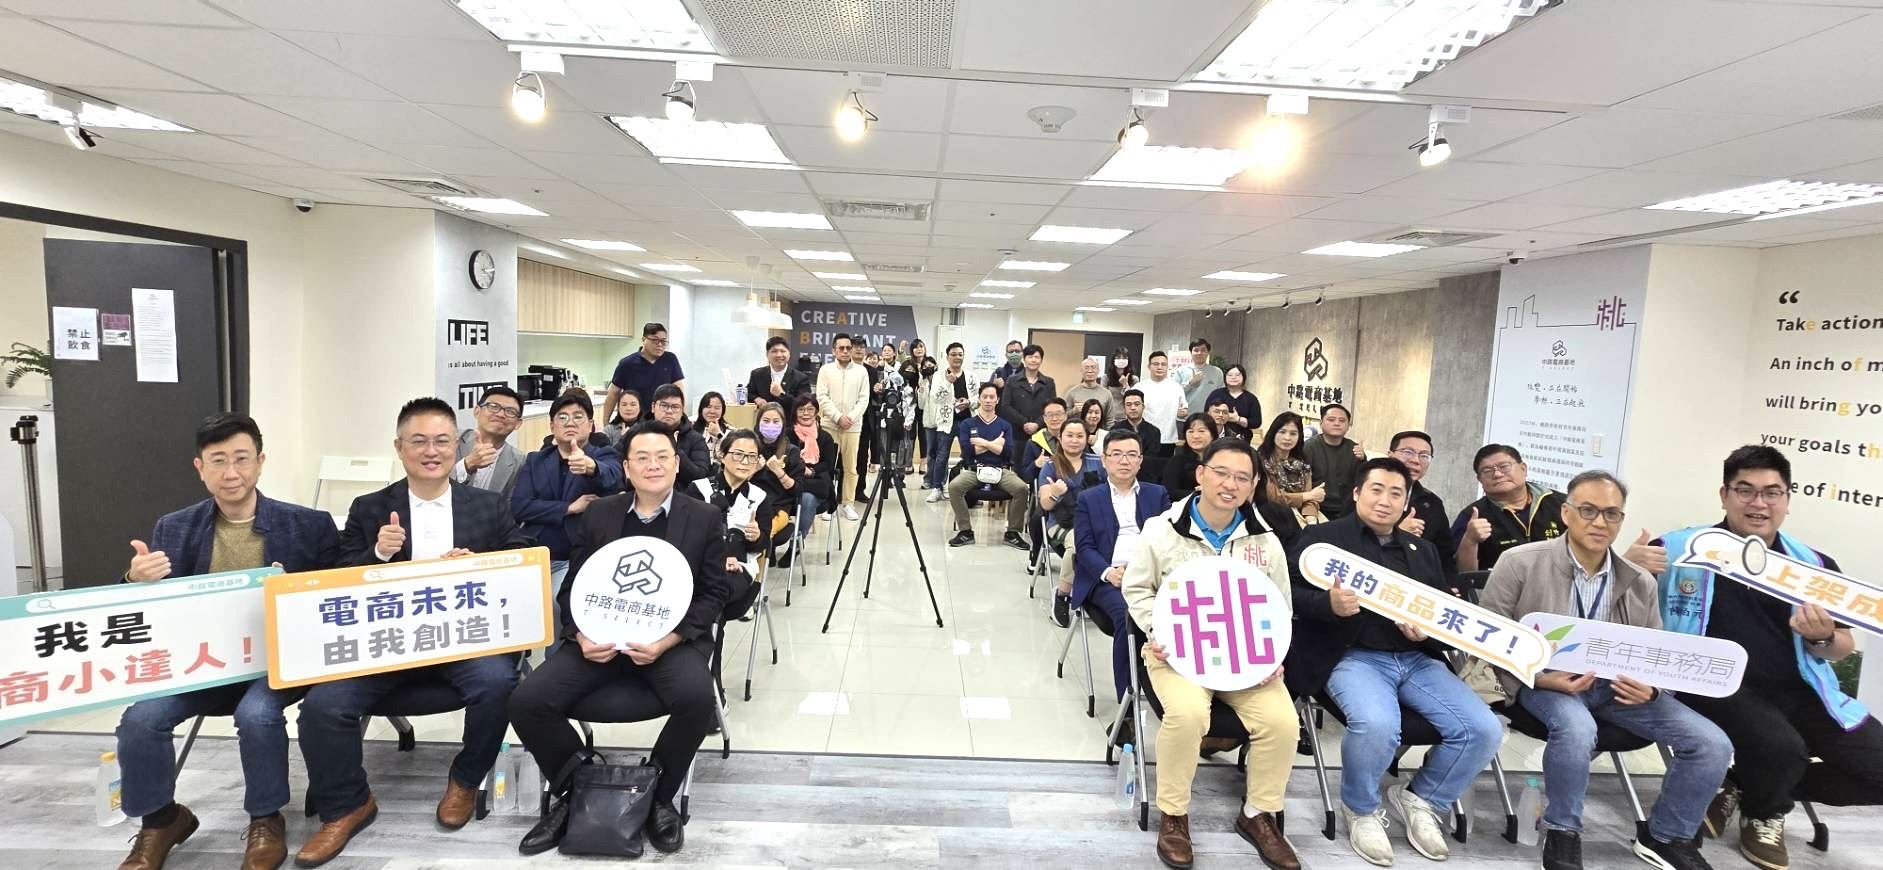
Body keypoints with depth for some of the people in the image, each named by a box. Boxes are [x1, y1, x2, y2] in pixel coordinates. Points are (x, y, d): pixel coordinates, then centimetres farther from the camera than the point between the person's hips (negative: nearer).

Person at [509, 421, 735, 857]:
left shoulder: (705, 519, 1)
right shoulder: (596, 515, 9)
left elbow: (714, 593, -2)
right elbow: (574, 585, 10)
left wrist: (666, 640, -17)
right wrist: (581, 636, -11)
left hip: (675, 638, -2)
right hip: (603, 636, 3)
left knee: (697, 698, -32)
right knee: (527, 702, -17)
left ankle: (659, 798, -2)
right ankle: (575, 791, 11)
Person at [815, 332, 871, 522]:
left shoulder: (861, 371, 7)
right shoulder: (826, 370, 5)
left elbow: (864, 399, 3)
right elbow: (822, 398, -2)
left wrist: (851, 417, -10)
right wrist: (838, 417, -11)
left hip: (853, 426, 1)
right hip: (829, 424, -1)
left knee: (851, 467, 2)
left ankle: (848, 504, 11)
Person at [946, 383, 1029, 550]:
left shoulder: (1005, 426, 15)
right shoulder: (967, 424, 12)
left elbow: (1008, 452, -1)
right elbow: (967, 452, -3)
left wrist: (983, 443, -5)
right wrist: (994, 444, -1)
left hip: (1001, 469, 1)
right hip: (973, 469, 0)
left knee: (1021, 488, -28)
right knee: (954, 486, -30)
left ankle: (1012, 533, -11)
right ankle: (965, 531, -15)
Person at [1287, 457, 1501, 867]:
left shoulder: (1422, 550, 22)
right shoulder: (1322, 536, 4)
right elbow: (1289, 594, -4)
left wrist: (1428, 629, -6)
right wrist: (1330, 604, -24)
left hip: (1418, 659, 6)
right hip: (1353, 656, -5)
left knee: (1484, 730, -14)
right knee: (1377, 724, -34)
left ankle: (1421, 799, 13)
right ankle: (1361, 810, -1)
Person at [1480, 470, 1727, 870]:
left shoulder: (1641, 583, 8)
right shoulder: (1520, 563, -8)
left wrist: (1650, 687, -11)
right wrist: (1537, 677, -21)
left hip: (1617, 683, 5)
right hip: (1545, 681, -5)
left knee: (1712, 744, -11)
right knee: (1576, 728, -37)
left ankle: (1667, 836, 16)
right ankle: (1562, 834, -9)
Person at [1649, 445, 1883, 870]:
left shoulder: (1815, 565, 6)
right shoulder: (1680, 548, -4)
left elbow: (1843, 648, 13)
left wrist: (1822, 637, -12)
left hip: (1799, 689, 5)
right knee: (1780, 746, -31)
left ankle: (1744, 786, 14)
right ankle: (1762, 815, 7)